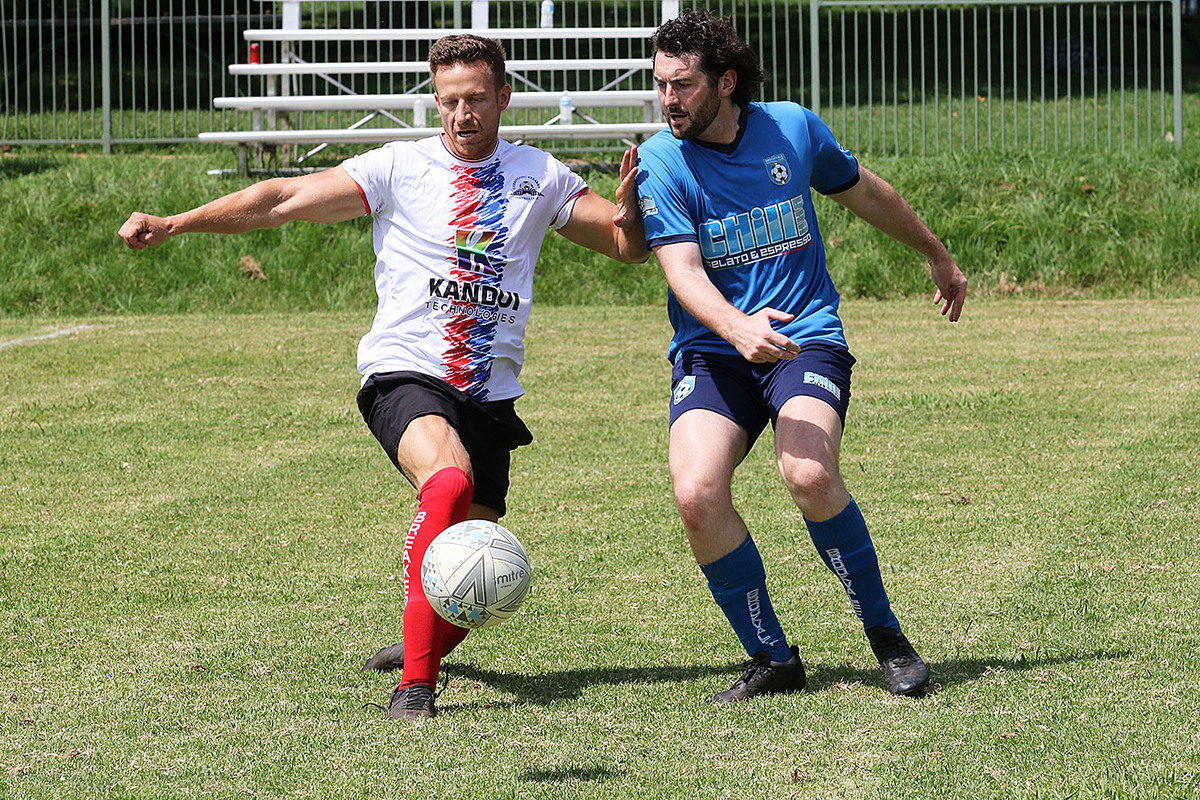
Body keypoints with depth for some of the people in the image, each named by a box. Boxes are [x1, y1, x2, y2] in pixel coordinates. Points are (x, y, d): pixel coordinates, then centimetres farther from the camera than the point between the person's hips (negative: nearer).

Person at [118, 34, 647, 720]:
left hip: (491, 395, 4)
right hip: (405, 375, -4)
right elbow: (286, 199, -1)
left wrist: (627, 212, -11)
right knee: (450, 480, -34)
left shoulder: (541, 177, 10)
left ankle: (429, 644, 37)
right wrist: (174, 224, -10)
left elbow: (630, 247, 14)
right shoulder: (400, 167, 2)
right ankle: (414, 684, -34)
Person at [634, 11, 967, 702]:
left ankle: (887, 637, -9)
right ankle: (773, 659, -6)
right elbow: (683, 270, -15)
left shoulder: (792, 128, 2)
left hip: (807, 335, -1)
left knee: (809, 474, -28)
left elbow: (865, 191, 21)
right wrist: (738, 328, -36)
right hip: (712, 351, 1)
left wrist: (938, 256, 35)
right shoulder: (660, 162, -4)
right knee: (697, 491, -24)